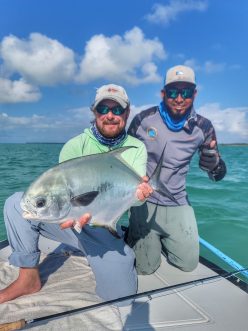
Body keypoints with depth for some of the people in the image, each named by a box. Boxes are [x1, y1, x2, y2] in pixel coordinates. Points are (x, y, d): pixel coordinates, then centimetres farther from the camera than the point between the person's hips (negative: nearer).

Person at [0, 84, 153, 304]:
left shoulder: (136, 148, 0)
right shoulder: (76, 145, -6)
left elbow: (138, 186, -14)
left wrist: (140, 191, -40)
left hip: (106, 227, 1)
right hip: (71, 219, 0)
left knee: (121, 294, -9)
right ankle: (29, 278, -5)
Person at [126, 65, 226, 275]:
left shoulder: (203, 127, -6)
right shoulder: (144, 119, -10)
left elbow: (218, 175, -2)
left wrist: (214, 164, -26)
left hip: (177, 204, 3)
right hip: (144, 202, -2)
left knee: (189, 264, 10)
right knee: (145, 268, 2)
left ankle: (159, 238, 36)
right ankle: (133, 236, 32)